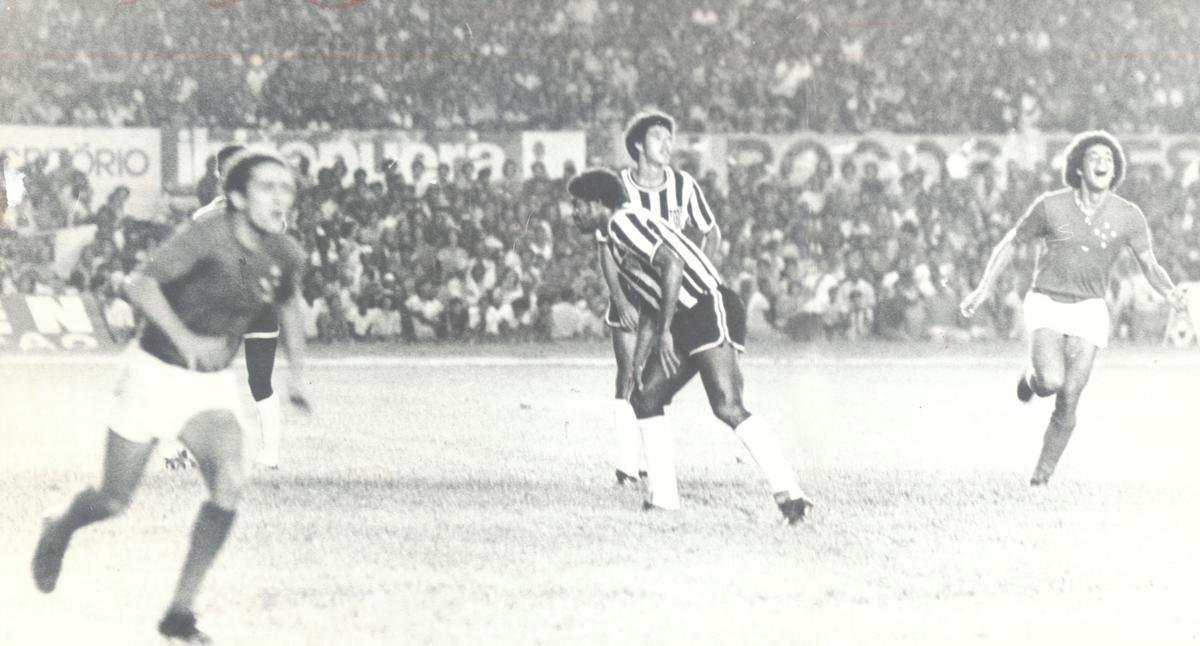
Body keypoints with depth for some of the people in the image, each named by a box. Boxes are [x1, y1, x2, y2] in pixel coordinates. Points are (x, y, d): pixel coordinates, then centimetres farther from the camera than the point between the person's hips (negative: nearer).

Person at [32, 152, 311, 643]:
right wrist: (186, 339, -46)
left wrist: (298, 370, 11)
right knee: (114, 503, 6)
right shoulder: (206, 239, -24)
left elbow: (289, 304, 19)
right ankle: (60, 530, 45)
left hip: (212, 386, 4)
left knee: (229, 482, -23)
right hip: (155, 375, -4)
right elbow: (139, 284, -35)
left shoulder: (285, 256, -4)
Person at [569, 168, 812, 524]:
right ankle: (662, 495, 13)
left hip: (711, 310, -11)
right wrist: (638, 366, 24)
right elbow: (649, 310, 30)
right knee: (645, 399, 12)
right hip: (686, 322, 11)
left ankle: (788, 492, -28)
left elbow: (672, 264, -21)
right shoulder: (617, 240, 25)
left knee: (727, 407, -22)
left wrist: (665, 331, -20)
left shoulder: (624, 222, -6)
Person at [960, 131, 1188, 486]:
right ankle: (1033, 376, 15)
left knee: (1067, 403, -6)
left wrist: (1172, 292, -25)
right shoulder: (1050, 206, -7)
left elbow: (1150, 266, -3)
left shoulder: (1128, 215, -5)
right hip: (1046, 306, -1)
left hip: (1088, 310, 1)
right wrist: (984, 288, -2)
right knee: (1051, 382, -24)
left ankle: (1043, 472, 16)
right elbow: (1011, 243, 7)